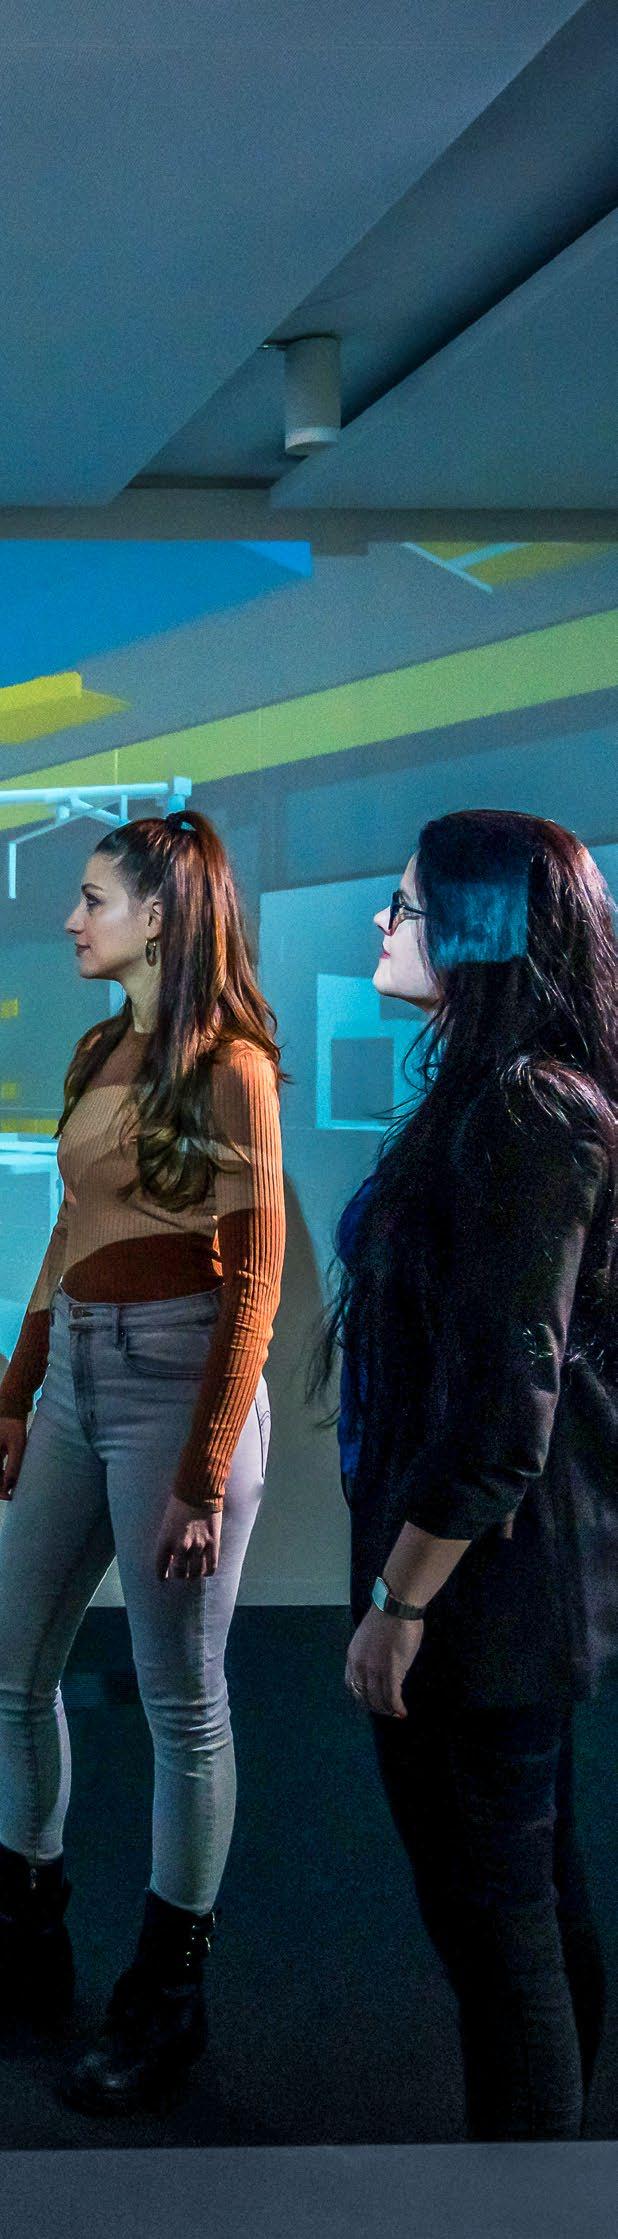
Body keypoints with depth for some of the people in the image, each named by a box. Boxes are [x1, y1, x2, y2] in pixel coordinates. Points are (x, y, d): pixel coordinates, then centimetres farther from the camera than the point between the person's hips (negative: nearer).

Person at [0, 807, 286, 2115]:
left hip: (175, 1379, -8)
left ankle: (168, 1994, 19)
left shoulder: (226, 1065, -10)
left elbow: (254, 1282, -12)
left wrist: (205, 1475, -16)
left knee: (181, 1698, 4)